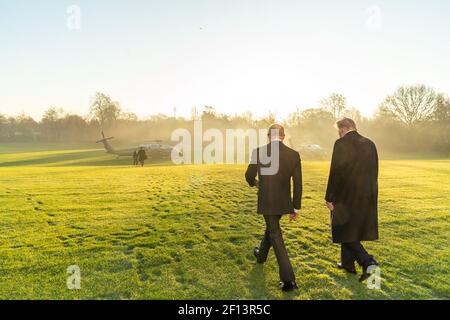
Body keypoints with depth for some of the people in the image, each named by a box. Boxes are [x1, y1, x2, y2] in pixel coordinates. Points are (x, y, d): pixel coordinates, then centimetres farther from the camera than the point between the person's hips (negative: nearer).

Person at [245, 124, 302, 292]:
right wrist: (296, 208, 6)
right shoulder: (294, 154, -5)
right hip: (284, 202, 4)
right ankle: (261, 254, 51)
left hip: (266, 202, -3)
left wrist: (254, 183, 23)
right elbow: (297, 184, -3)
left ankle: (288, 278, 0)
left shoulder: (258, 152, -11)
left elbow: (249, 176, -1)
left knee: (276, 236, 6)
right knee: (272, 227, 28)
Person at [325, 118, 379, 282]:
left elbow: (336, 173, -17)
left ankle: (367, 262, -8)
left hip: (346, 197, -7)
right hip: (366, 198, 7)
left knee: (346, 231, 5)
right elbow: (374, 172, 11)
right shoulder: (370, 144, 7)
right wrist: (369, 194, 20)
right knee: (352, 230, 19)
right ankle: (348, 263, 29)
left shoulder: (341, 144, -14)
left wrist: (330, 198, -10)